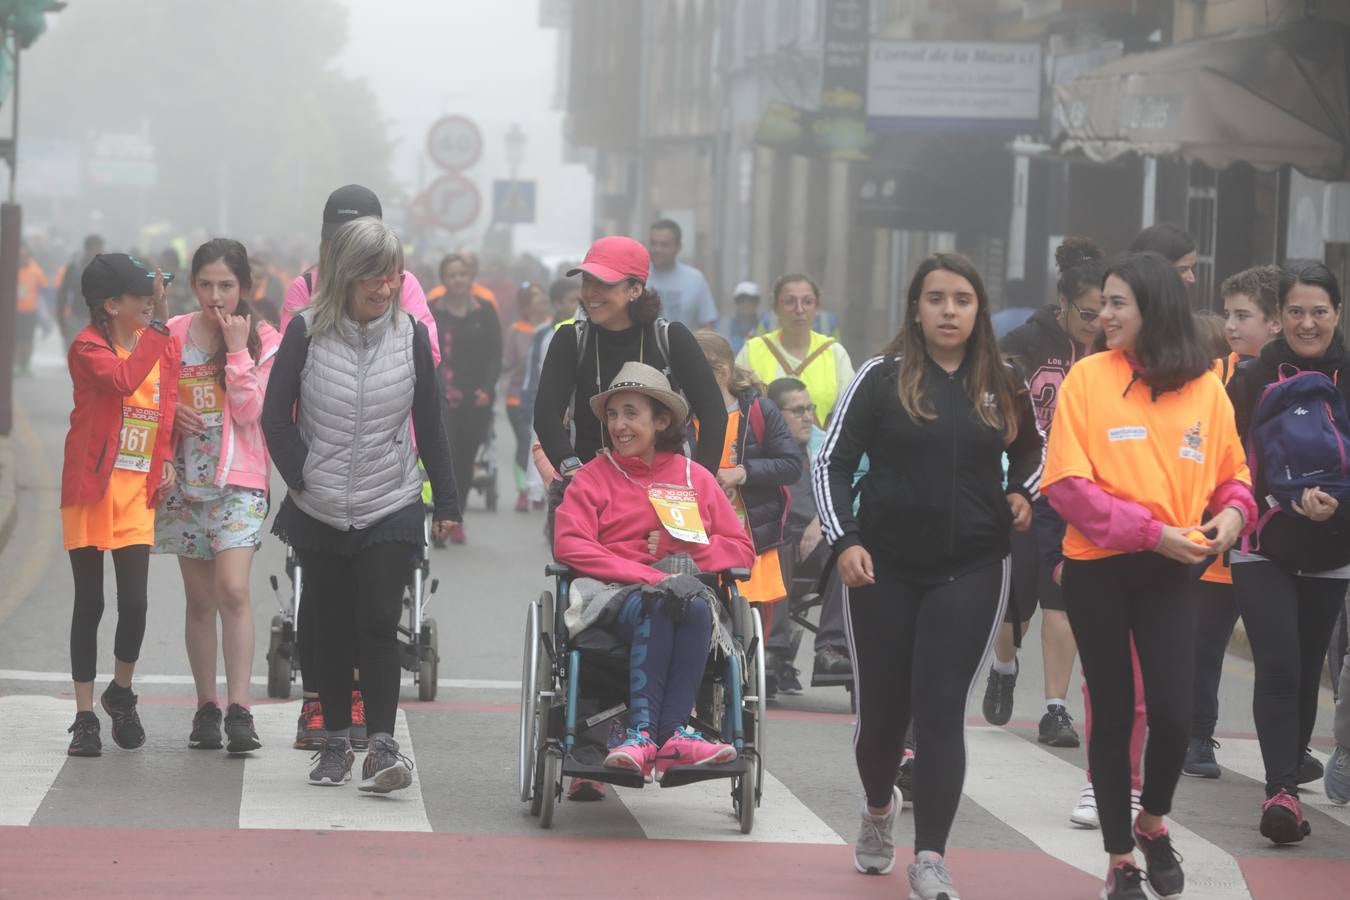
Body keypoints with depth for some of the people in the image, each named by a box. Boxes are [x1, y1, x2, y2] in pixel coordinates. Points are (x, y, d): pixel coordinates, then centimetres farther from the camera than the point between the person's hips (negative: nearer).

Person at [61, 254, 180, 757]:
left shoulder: (160, 342, 7)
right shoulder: (88, 347, -9)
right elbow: (124, 380, -28)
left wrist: (167, 457, 6)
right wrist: (159, 328, -26)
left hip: (138, 489, 3)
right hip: (91, 488, -3)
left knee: (134, 602, -5)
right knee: (89, 603, 1)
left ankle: (121, 693, 21)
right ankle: (85, 717, 9)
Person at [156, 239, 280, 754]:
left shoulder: (263, 341, 0)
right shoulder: (173, 335, 6)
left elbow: (249, 411, -9)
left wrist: (237, 350, -14)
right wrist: (171, 410, -5)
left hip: (238, 480, -3)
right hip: (185, 480, 3)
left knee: (233, 590, -17)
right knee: (200, 600, 7)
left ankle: (239, 710, -19)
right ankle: (206, 708, 14)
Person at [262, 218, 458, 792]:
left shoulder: (410, 335, 0)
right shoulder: (308, 332, -4)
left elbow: (429, 424, 8)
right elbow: (276, 417, 0)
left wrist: (446, 502, 8)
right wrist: (302, 480, -8)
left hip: (391, 511, -1)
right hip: (319, 513, 1)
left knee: (377, 625, -12)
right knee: (331, 629, 9)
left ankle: (382, 745, -13)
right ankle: (335, 742, 21)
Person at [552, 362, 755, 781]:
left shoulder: (695, 478, 18)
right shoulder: (593, 477, 11)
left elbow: (741, 548, 16)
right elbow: (569, 546, -4)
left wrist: (688, 557, -5)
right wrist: (649, 575, -14)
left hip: (684, 586, 2)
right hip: (614, 591, -2)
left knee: (695, 609, -35)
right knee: (656, 608, -36)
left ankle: (657, 734, -42)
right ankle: (645, 729, -44)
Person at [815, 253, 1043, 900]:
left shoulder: (1002, 387, 4)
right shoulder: (882, 378, -4)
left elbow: (1031, 451, 22)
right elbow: (833, 462, -2)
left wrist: (1023, 495, 2)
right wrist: (843, 540, -15)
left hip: (971, 572, 1)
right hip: (883, 570, 0)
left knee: (940, 710, -9)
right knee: (882, 711, 8)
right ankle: (879, 808, 39)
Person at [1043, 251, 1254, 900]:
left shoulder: (1205, 387, 1)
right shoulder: (1087, 379, -6)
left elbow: (1233, 471, 11)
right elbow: (1066, 483, -11)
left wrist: (1234, 513, -11)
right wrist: (1148, 531, -17)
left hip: (1171, 570, 1)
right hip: (1098, 567, -1)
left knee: (1173, 710, -9)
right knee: (1114, 712, 6)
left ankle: (1153, 821, 21)